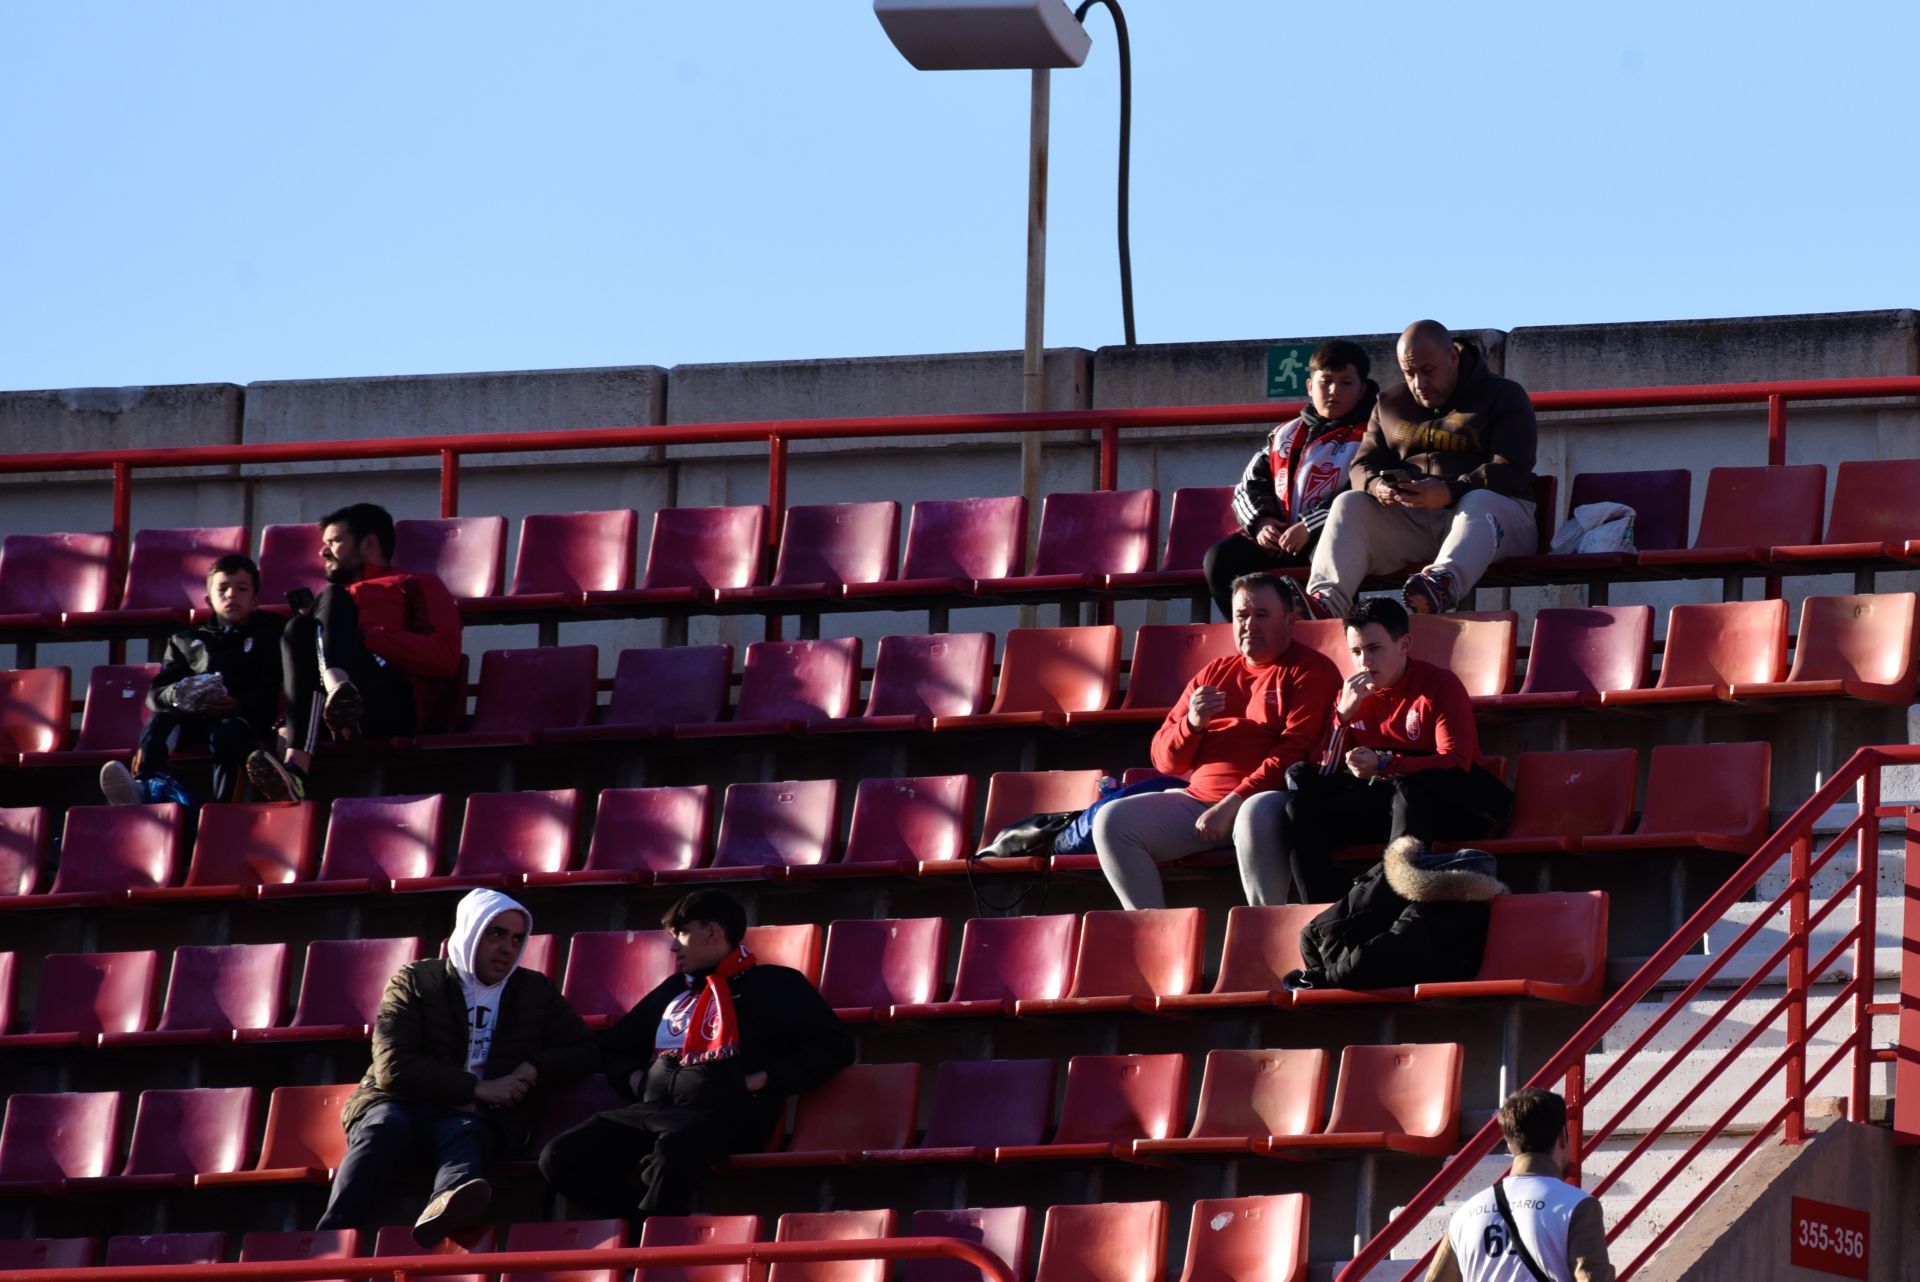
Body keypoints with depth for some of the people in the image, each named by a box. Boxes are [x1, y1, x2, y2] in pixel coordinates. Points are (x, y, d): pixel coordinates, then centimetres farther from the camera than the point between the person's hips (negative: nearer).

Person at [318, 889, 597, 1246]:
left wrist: (533, 1069, 0)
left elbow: (586, 1053, 20)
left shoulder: (536, 991, 21)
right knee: (385, 1128, -37)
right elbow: (394, 1068, -3)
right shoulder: (415, 981, 9)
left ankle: (445, 1208, -75)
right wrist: (477, 1088, -10)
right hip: (401, 1105, -1)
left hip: (477, 1117, 1)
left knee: (466, 1134, -37)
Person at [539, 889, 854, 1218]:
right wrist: (636, 1078, 16)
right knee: (560, 1158, -21)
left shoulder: (772, 985, 12)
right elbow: (618, 1049, 39)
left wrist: (762, 1080, -6)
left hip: (724, 1116, -6)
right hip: (650, 1112, 6)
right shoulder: (673, 990, 30)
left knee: (674, 1149, -43)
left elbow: (833, 1045, 2)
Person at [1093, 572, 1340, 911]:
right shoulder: (1214, 674, 21)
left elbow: (1297, 751, -11)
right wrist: (1192, 724, -4)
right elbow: (1165, 761, 19)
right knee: (1111, 821, -13)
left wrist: (1233, 804, -19)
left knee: (1257, 814, -41)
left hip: (1267, 797, -6)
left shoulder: (1311, 671, 3)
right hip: (1199, 800, 6)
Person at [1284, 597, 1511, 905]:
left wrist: (1384, 765, -31)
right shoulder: (1353, 694, 10)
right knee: (1302, 806, -16)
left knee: (1406, 788, -38)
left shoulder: (1440, 686, -6)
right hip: (1378, 800, 5)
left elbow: (1456, 762, -19)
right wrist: (1344, 713, -12)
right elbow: (1327, 773, 2)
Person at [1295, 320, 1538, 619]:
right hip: (1409, 521, 4)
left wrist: (1449, 492, -26)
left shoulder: (1505, 396, 6)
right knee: (1349, 504, -21)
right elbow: (1363, 466, 15)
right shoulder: (1391, 404, 21)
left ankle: (1444, 581, -70)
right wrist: (1376, 485, -13)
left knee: (1481, 503, -38)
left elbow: (1511, 472, -7)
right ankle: (1326, 600, -46)